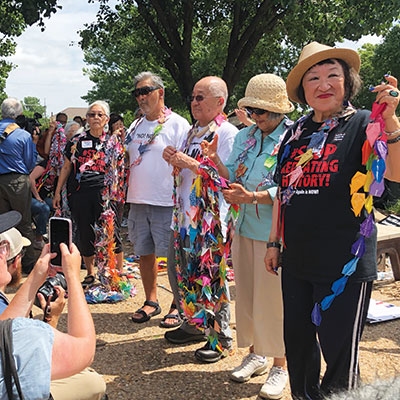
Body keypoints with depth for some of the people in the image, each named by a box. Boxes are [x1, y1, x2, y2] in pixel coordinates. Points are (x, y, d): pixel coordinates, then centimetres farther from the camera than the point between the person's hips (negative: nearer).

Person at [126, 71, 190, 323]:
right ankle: (151, 302, 27)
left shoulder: (178, 124, -5)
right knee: (144, 253, 13)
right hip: (138, 201, 7)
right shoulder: (135, 127, 16)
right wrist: (126, 194, 13)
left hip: (166, 203, -6)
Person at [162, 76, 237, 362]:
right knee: (178, 273, 15)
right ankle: (193, 325, 33)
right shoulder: (193, 132, 16)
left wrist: (190, 164, -19)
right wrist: (174, 160, 2)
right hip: (183, 215, 9)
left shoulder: (228, 133, -9)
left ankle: (221, 339, 14)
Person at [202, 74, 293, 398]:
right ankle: (256, 353, 35)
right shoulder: (244, 137, 8)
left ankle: (279, 366, 22)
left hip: (275, 232, -6)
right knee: (246, 293, 16)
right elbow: (234, 180, 8)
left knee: (274, 298, 4)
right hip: (244, 228, 6)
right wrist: (215, 160, -7)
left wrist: (253, 197, -32)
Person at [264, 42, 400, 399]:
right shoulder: (296, 134, 10)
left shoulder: (363, 125, -7)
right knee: (297, 341, 19)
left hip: (345, 263, -6)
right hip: (297, 261, 6)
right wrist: (274, 242, 16)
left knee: (339, 350, 4)